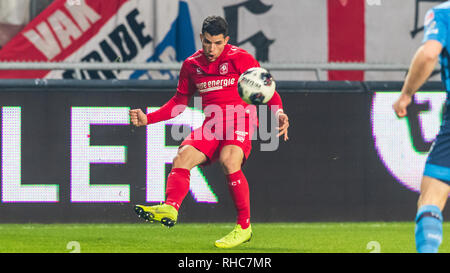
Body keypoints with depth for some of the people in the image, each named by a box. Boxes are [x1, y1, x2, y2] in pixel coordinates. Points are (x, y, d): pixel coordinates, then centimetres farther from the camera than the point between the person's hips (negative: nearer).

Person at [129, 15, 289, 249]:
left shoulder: (240, 59, 0)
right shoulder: (191, 65, 13)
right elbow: (179, 102, 23)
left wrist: (278, 113, -18)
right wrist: (147, 118, 13)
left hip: (240, 120, -5)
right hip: (211, 125, 5)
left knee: (229, 160, -32)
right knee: (182, 157, -22)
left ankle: (244, 227, -23)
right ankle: (170, 208, -40)